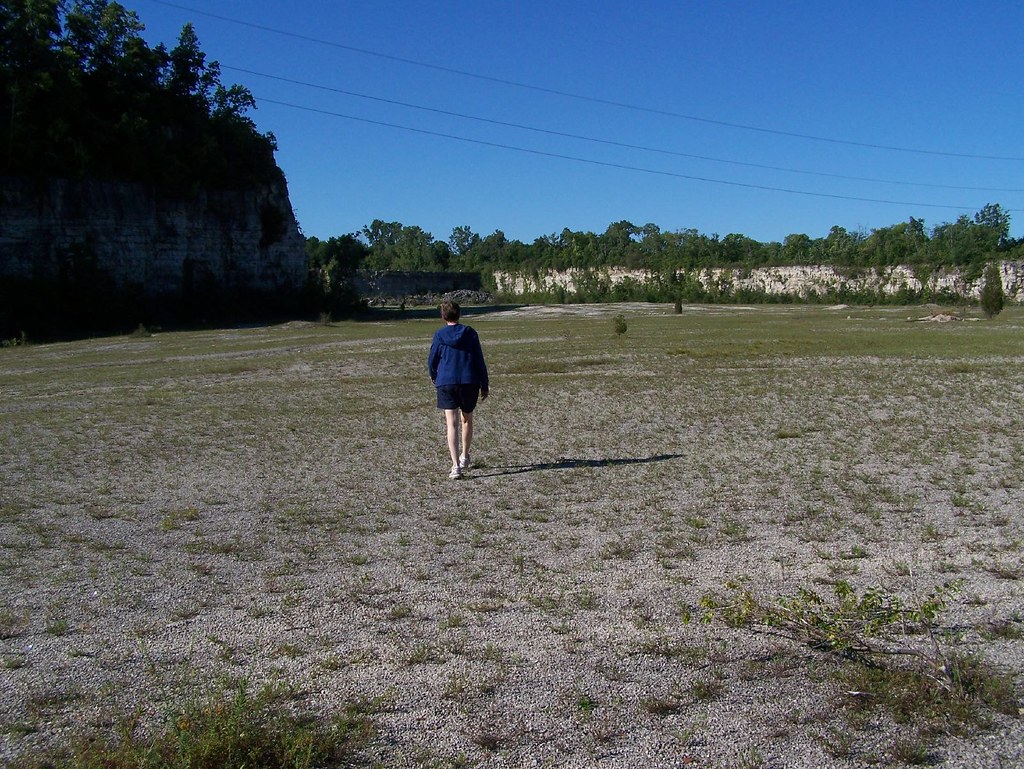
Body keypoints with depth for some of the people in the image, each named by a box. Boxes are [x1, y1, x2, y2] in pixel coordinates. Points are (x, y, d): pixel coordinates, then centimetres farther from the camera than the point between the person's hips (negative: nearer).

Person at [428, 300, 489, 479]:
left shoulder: (439, 335, 0)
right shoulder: (470, 333, 3)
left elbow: (432, 361, 6)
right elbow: (480, 361, 2)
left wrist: (434, 377, 27)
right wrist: (485, 385, 9)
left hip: (446, 383, -2)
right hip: (470, 382, 2)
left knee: (451, 423, -4)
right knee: (467, 419, 21)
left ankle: (456, 465, -15)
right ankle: (465, 457, 36)